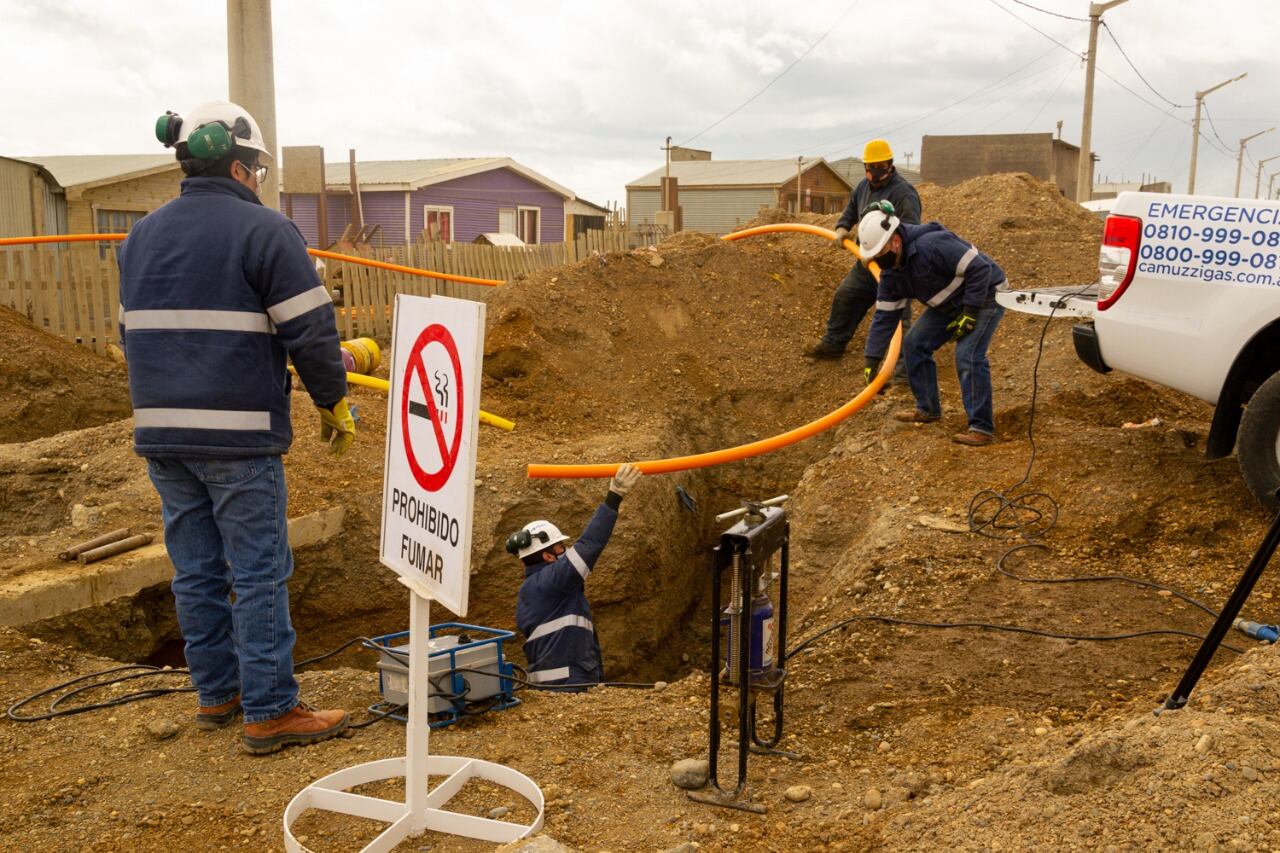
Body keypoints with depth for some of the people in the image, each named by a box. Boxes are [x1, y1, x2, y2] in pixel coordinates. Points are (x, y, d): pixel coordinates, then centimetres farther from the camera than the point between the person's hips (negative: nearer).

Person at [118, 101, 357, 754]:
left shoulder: (142, 236, 15)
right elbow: (310, 331, -10)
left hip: (161, 432, 7)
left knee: (196, 570, 14)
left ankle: (216, 694, 24)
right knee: (259, 574, -1)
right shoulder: (263, 230, -8)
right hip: (239, 435, -7)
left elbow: (133, 334, 20)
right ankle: (270, 712, 3)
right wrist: (334, 404, 2)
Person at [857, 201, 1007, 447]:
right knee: (914, 344, 3)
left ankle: (982, 428, -16)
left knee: (968, 355, -23)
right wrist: (872, 360, -3)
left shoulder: (932, 244, -33)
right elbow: (884, 316, 0)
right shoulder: (891, 272, -5)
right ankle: (927, 409, 19)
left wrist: (970, 313, -29)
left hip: (984, 295, -9)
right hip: (950, 304, 9)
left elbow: (980, 269, -31)